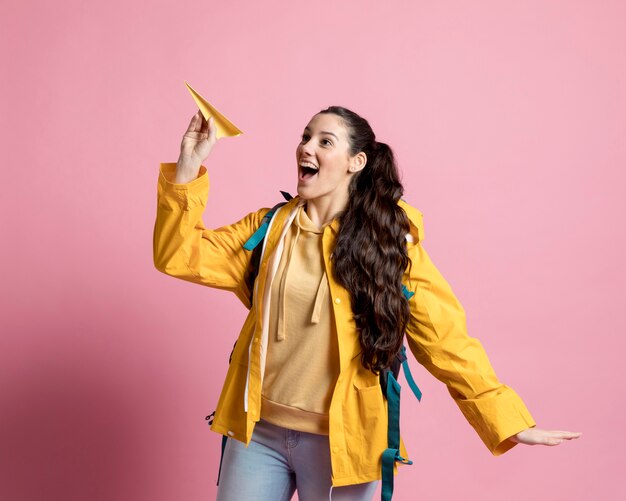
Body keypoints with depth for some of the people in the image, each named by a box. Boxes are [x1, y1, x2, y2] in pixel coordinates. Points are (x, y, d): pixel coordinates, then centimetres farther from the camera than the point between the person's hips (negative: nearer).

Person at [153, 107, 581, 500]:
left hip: (339, 442, -3)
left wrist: (508, 421, -12)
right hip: (258, 431, 3)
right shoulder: (269, 228, 3)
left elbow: (444, 340, -7)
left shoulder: (392, 242, -5)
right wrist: (188, 167, -15)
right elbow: (179, 257, -4)